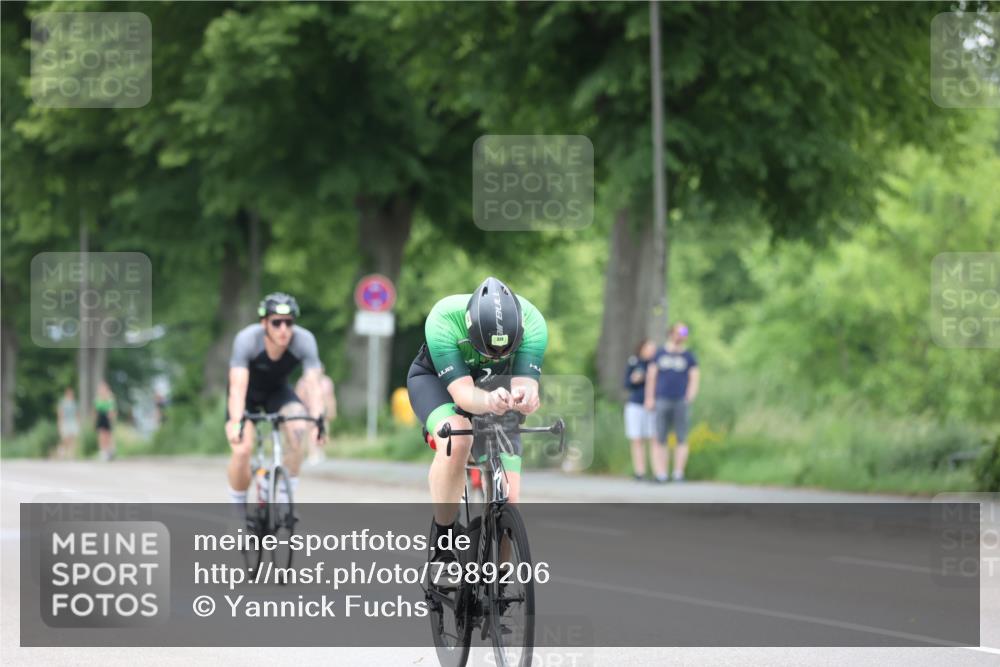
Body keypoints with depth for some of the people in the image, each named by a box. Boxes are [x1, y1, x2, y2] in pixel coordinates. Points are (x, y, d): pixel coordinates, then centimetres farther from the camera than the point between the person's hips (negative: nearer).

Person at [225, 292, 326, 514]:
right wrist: (236, 423, -55)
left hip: (277, 391, 2)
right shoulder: (247, 340, -33)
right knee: (242, 449, -22)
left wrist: (317, 420, -50)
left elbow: (312, 384, -34)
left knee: (298, 428, -28)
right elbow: (238, 386, -41)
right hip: (248, 393, -2)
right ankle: (239, 510, 1)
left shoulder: (304, 340, -28)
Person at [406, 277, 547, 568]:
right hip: (435, 379, -3)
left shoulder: (532, 323, -32)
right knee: (456, 441, -38)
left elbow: (525, 382, -39)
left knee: (508, 498, -11)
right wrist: (488, 401, -65)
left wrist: (524, 397, -63)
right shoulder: (443, 320, -38)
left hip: (496, 389, 3)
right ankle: (441, 542, -23)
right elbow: (462, 392, -43)